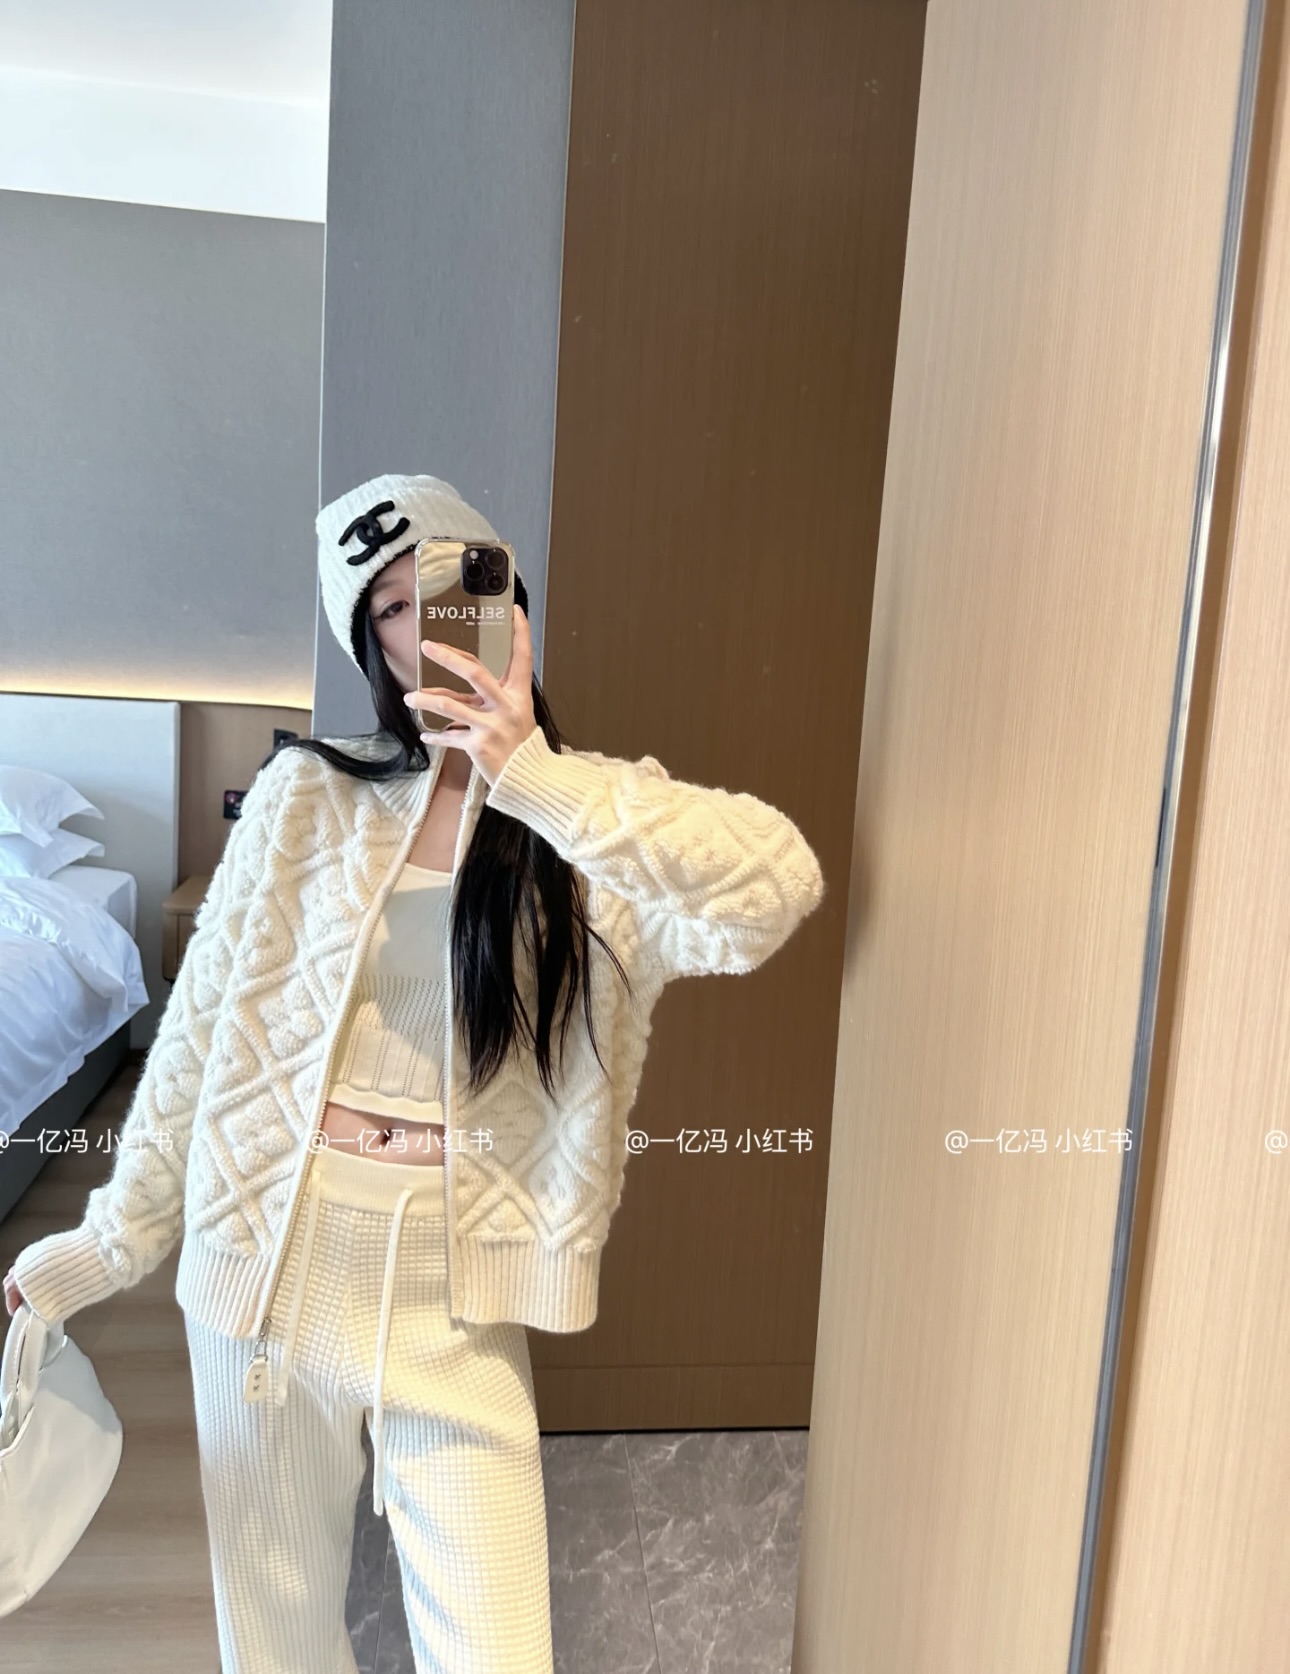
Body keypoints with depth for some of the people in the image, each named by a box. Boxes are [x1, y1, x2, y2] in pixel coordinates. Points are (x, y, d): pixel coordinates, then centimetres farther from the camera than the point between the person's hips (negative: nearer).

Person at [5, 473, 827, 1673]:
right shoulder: (307, 797, -3)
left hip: (454, 1282, -1)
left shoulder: (596, 818, -5)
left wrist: (537, 778, -29)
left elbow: (778, 887, -24)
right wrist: (118, 1235, 10)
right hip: (268, 1251, 2)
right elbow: (204, 1022, 3)